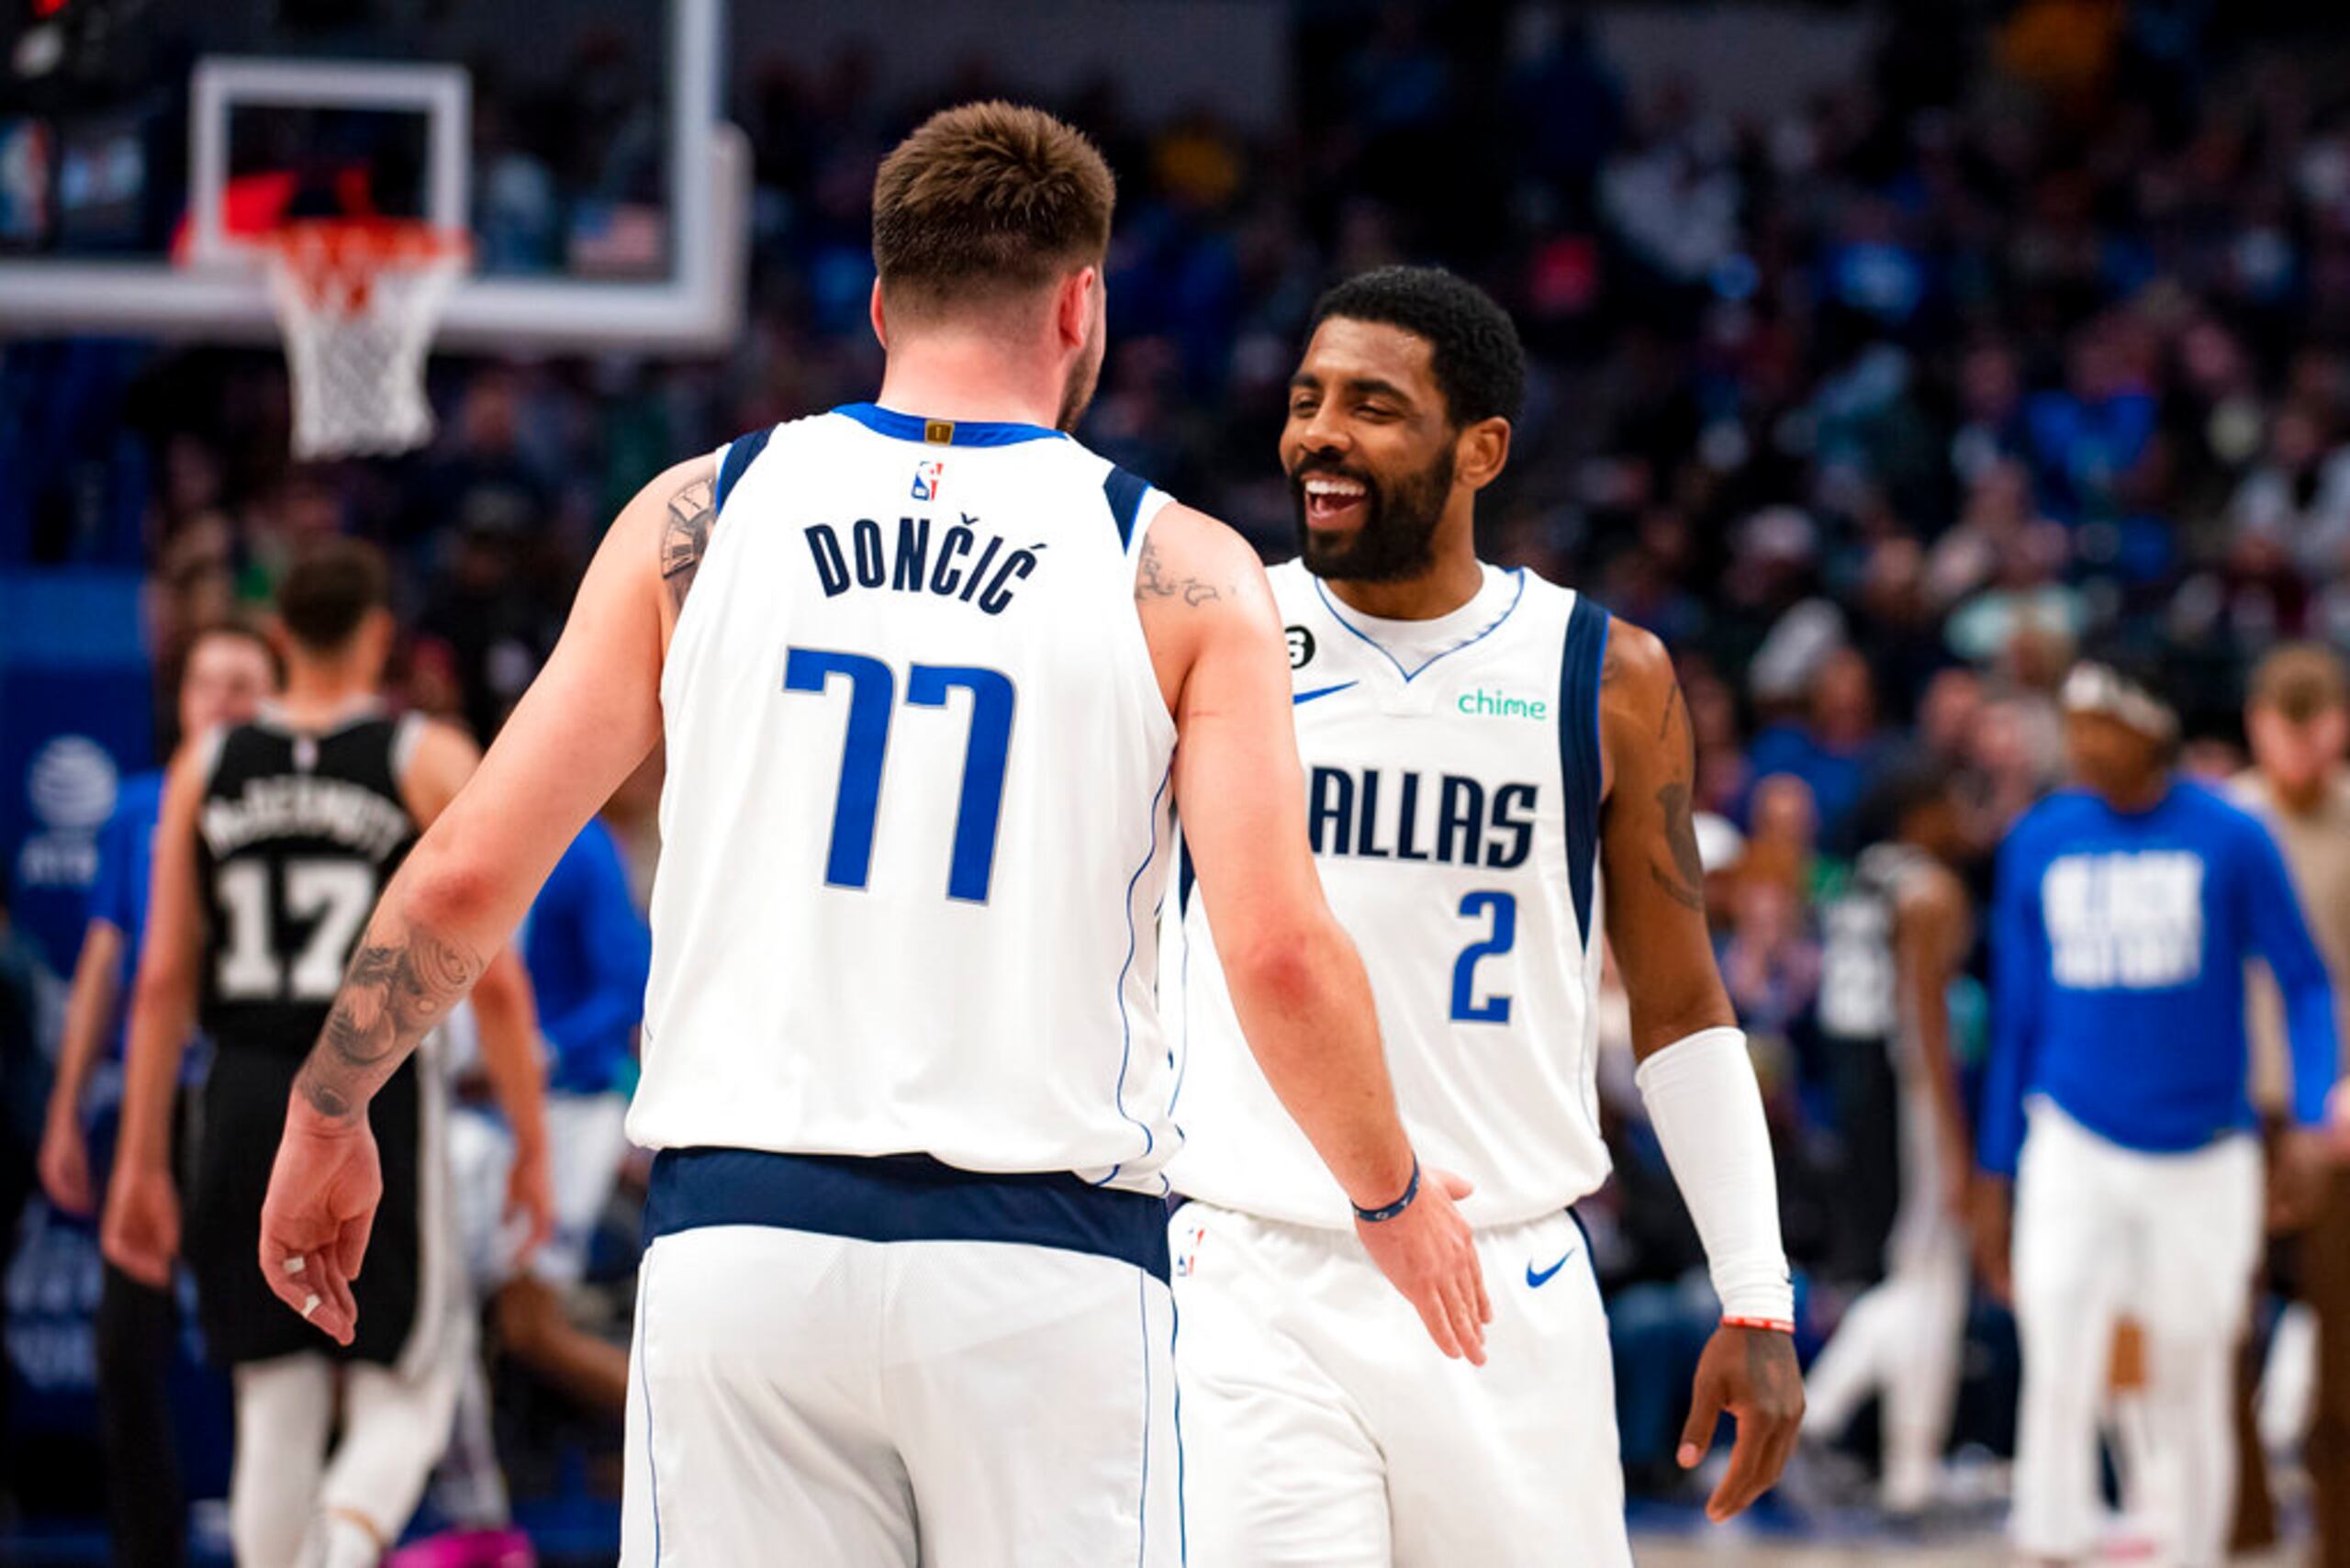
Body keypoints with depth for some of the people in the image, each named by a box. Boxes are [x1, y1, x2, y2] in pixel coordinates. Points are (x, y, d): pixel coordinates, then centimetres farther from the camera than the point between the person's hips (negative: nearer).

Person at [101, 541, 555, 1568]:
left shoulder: (206, 767, 7)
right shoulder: (430, 761, -2)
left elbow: (161, 981, 4)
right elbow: (496, 980, -6)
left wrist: (142, 1162, 8)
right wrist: (531, 1143, 3)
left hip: (243, 1104, 3)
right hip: (378, 1100, -3)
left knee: (273, 1405, 11)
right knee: (400, 1401, 4)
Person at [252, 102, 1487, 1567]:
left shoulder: (699, 517, 6)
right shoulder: (1179, 570, 1)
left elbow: (470, 871, 4)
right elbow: (1282, 953, -6)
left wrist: (327, 1119, 18)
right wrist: (1396, 1197, 11)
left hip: (741, 1240, 2)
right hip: (1043, 1261, -2)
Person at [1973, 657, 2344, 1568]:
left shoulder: (2230, 840, -3)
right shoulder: (2038, 844, 4)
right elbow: (2016, 1019, 11)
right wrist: (1993, 1176, 11)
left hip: (2203, 1158, -1)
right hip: (2072, 1150, 1)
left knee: (2190, 1384, 6)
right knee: (2058, 1364, -15)